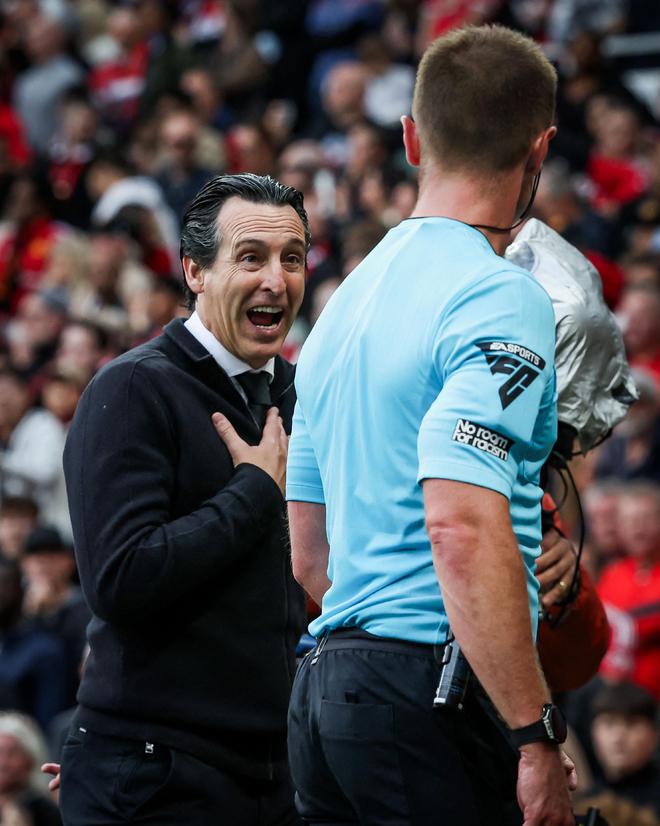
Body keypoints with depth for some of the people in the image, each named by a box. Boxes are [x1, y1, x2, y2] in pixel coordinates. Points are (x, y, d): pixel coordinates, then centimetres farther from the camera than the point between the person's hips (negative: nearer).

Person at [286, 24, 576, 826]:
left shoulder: (346, 298, 17)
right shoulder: (502, 299, -10)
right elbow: (463, 530, -22)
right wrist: (538, 740, -21)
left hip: (324, 688, 9)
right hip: (437, 694, -8)